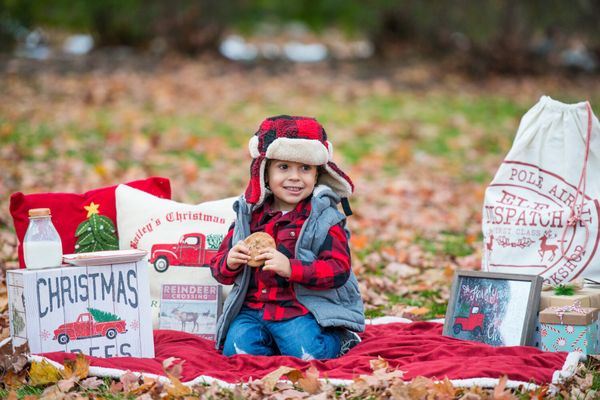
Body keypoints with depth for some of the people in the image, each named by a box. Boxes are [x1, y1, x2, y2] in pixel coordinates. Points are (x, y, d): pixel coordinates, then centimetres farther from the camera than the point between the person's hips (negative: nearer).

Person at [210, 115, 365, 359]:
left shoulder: (324, 217, -1)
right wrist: (230, 263, -10)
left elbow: (339, 270, -13)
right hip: (252, 309, 3)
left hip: (305, 311, -3)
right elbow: (219, 269, 15)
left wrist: (291, 268, -25)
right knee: (237, 349, -23)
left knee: (308, 353, -27)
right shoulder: (249, 214, 11)